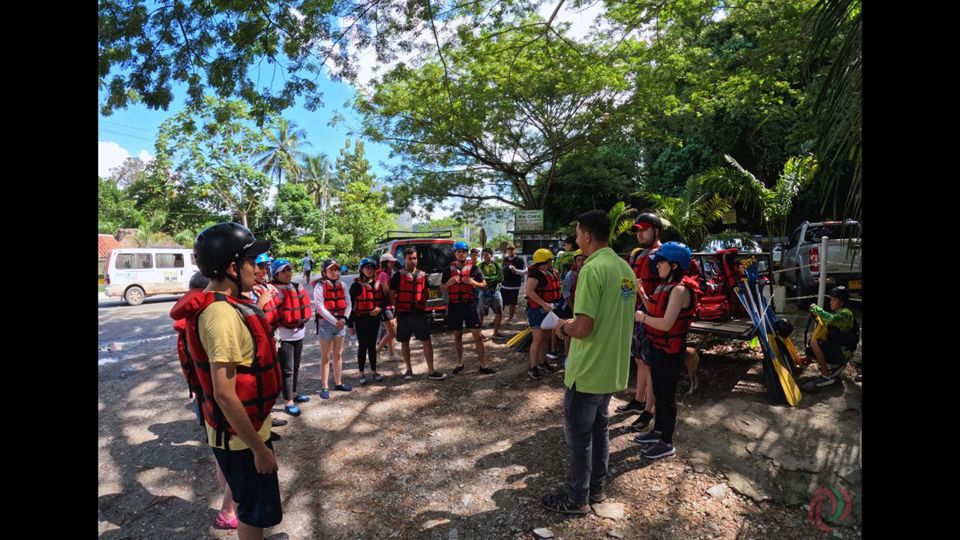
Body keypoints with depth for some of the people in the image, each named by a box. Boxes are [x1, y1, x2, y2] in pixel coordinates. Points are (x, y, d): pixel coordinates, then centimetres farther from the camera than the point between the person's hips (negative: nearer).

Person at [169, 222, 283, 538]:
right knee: (258, 511, 10)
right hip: (241, 435, -9)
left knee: (251, 504, 26)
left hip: (239, 428, 9)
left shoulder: (222, 305, 3)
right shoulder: (223, 314, -28)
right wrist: (259, 448, -23)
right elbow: (224, 394, -29)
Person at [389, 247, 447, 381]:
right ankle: (409, 369, 24)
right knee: (404, 342, 9)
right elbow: (392, 295, -1)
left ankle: (431, 371, 5)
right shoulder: (398, 276, -1)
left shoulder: (422, 275, 11)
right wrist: (398, 309, -7)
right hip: (403, 314, -2)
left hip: (420, 313, 2)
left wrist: (423, 303, 3)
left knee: (427, 341, -1)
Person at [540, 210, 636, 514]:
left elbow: (583, 328, -27)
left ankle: (577, 499, 23)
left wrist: (563, 328, -5)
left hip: (587, 371, -8)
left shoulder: (593, 269, -22)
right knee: (600, 428, 21)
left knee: (578, 434, 8)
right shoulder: (625, 269, 6)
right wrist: (573, 323, 14)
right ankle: (596, 488, 36)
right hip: (613, 369, 9)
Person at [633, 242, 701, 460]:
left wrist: (642, 317, -14)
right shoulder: (665, 286, 9)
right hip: (657, 346, 9)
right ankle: (658, 431, 35)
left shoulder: (680, 289, -21)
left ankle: (667, 443, 15)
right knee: (658, 391, 19)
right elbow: (654, 311, 10)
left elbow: (666, 323, -27)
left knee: (667, 394, 2)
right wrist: (641, 293, 2)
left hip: (670, 350, -9)